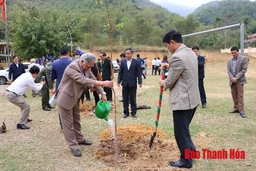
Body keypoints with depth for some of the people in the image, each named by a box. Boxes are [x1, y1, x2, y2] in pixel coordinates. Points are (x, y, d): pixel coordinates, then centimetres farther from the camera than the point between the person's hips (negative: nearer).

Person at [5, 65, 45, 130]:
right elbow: (36, 89, -2)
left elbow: (32, 85, 29)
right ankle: (21, 124, -1)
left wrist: (40, 84, 32)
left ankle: (25, 118, 41)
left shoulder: (26, 75, 12)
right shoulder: (29, 78, -16)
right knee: (26, 107, -4)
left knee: (24, 105, 25)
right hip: (12, 95, -10)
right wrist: (42, 84, 16)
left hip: (9, 92, 10)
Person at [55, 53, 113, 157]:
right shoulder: (71, 68, -30)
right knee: (68, 123, 2)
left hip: (75, 98, 8)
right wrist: (103, 83, -45)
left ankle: (79, 139, 37)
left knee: (76, 120, 21)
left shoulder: (87, 68, -4)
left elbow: (93, 80, 2)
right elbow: (83, 80, -40)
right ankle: (73, 146, 11)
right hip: (65, 98, -8)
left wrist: (102, 93, -8)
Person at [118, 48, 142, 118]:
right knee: (125, 99, 8)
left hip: (133, 83, -3)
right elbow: (120, 72, 7)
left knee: (133, 99, 6)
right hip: (125, 83, 3)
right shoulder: (122, 62, 5)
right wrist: (119, 81, 2)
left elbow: (139, 73, -4)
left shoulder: (136, 62, -3)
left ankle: (134, 112, 17)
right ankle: (126, 112, 17)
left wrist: (140, 82, -10)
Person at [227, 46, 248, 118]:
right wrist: (232, 78, -10)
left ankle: (241, 110, -4)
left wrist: (236, 78, -15)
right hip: (232, 81, 5)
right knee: (234, 95, 9)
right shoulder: (230, 60, 13)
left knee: (240, 96, -7)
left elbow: (243, 70, -8)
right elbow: (228, 71, 7)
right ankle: (236, 108, 18)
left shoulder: (243, 58, -2)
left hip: (239, 80, -5)